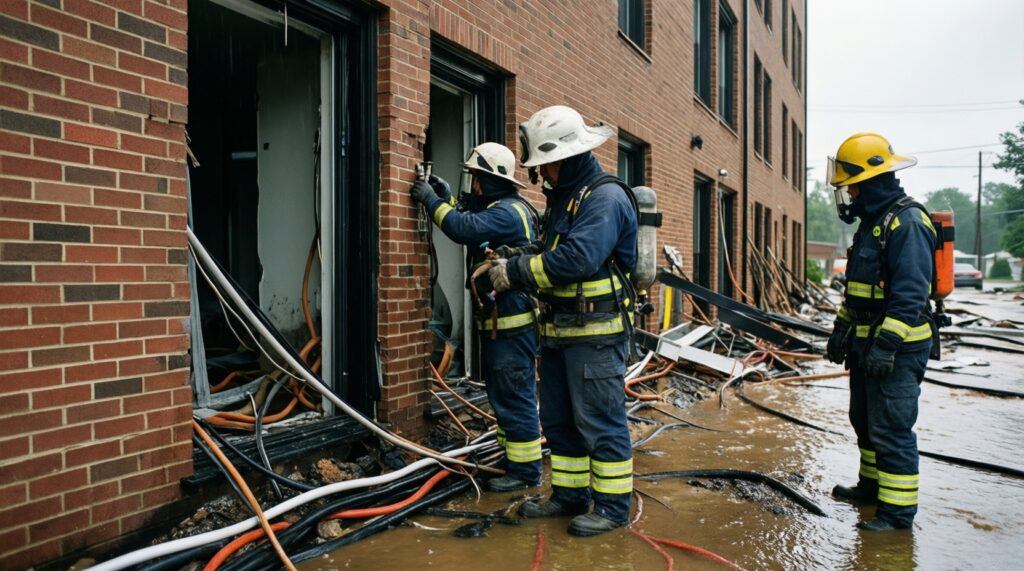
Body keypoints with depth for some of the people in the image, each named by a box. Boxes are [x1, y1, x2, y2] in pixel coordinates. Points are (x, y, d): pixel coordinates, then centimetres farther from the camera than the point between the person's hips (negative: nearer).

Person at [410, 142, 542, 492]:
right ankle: (512, 458, 30)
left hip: (511, 324, -11)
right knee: (503, 394, 18)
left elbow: (464, 229, -28)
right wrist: (448, 199, 15)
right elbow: (471, 224, 25)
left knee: (514, 397, -5)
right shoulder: (501, 208, 17)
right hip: (499, 321, 11)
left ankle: (526, 471, 4)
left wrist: (432, 200, -15)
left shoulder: (509, 211, -17)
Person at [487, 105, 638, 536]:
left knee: (600, 421, -1)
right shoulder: (561, 199, 16)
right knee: (558, 420, 16)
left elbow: (578, 259, -27)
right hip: (558, 331, 10)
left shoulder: (605, 198, -15)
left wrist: (518, 271, -19)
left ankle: (613, 505, 12)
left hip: (596, 334, -10)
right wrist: (510, 259, -2)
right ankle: (569, 496, 29)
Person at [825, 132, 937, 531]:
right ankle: (872, 486, 34)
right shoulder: (872, 223, 14)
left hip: (897, 349, -10)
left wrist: (886, 344, -27)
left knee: (891, 429, -5)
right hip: (868, 345, 10)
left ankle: (899, 509, 4)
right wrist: (842, 328, 21)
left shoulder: (906, 223, -18)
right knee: (865, 421, 20)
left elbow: (910, 294, -24)